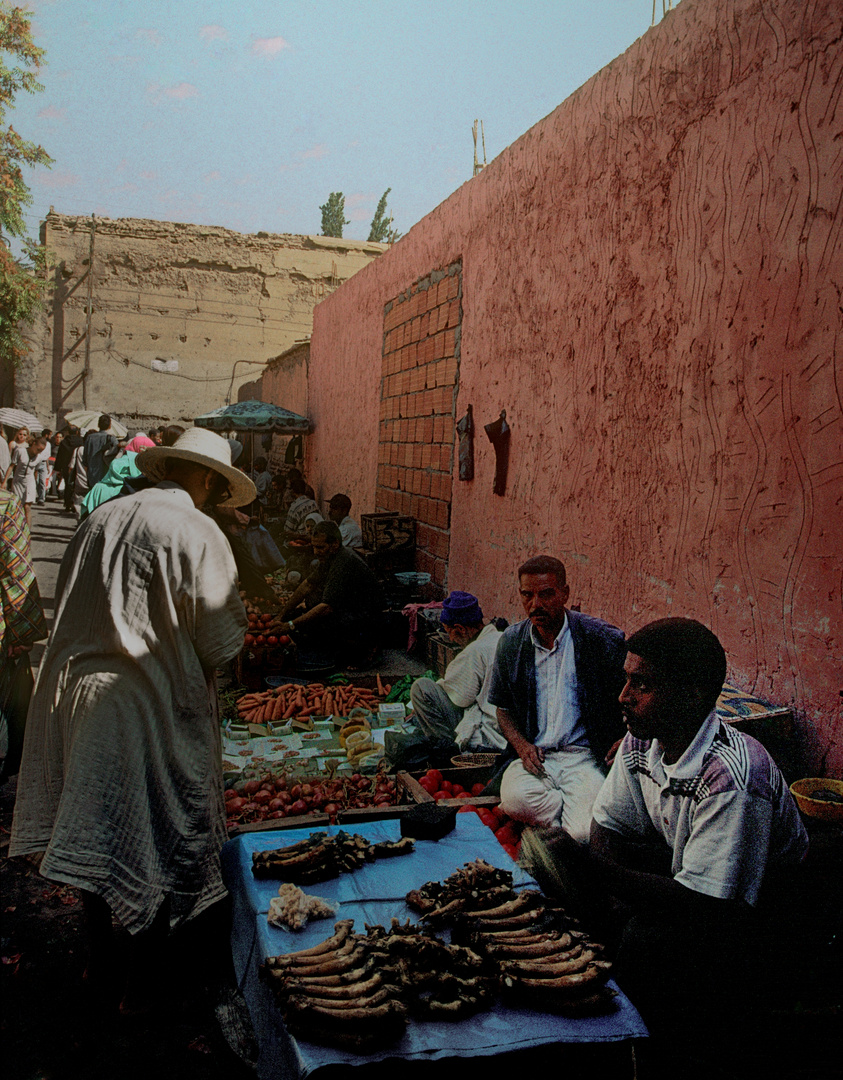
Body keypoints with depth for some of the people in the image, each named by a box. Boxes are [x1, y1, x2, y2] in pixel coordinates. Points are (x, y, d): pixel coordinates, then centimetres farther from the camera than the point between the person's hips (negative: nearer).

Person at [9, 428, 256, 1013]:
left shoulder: (102, 518, 5)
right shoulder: (199, 535, -13)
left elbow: (69, 607, 11)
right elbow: (221, 638, -13)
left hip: (76, 690, 6)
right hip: (152, 704, -6)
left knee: (95, 832, 19)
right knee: (158, 840, 11)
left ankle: (100, 962, 38)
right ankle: (145, 981, 26)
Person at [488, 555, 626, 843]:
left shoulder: (601, 638, -5)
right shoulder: (512, 642, 7)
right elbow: (503, 706, 18)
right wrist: (521, 744, -1)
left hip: (586, 756, -3)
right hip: (534, 755, 3)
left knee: (586, 833, -28)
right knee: (515, 799, -31)